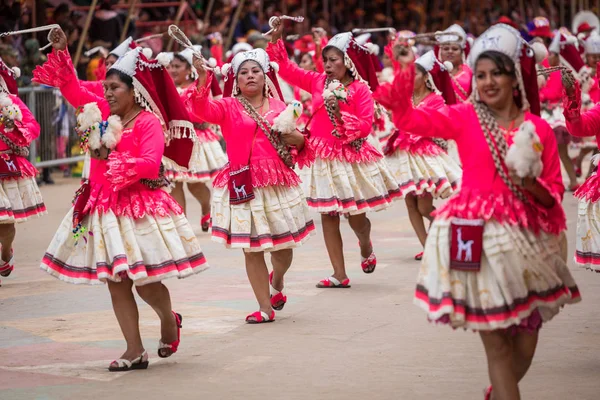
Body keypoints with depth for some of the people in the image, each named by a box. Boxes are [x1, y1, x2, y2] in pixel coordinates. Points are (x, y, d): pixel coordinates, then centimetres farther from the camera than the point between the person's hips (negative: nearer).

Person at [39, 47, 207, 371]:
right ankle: (135, 351, 10)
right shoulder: (103, 113, 10)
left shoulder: (149, 122, -10)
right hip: (103, 207, 6)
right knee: (116, 282, 4)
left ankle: (169, 320, 29)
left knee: (145, 282, -4)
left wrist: (111, 158, -22)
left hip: (140, 207, -6)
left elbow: (150, 164, -21)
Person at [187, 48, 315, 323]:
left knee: (283, 245, 8)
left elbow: (296, 140, 19)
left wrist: (298, 140, -5)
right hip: (243, 186, -2)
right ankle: (265, 307, 9)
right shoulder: (228, 107, 1)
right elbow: (202, 109, -19)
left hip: (278, 183, 2)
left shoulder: (278, 107, 10)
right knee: (252, 248, -1)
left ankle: (277, 283, 42)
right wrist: (202, 79, -35)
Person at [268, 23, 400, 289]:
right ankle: (340, 275, 10)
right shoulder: (318, 82, 3)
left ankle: (366, 247, 40)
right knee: (328, 215, 3)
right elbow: (287, 69, 4)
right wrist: (276, 39, -5)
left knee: (356, 217, 3)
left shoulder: (360, 88, -9)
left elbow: (365, 126, -13)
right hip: (323, 157, 4)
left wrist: (341, 115, -24)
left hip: (351, 157, -4)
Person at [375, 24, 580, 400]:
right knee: (497, 345, 0)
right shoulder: (464, 118, 0)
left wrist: (533, 186, -15)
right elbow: (407, 117, -11)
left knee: (525, 347, 12)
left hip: (528, 241, 2)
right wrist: (406, 69, -25)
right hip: (479, 242, -2)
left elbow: (555, 192, 6)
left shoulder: (538, 128, 2)